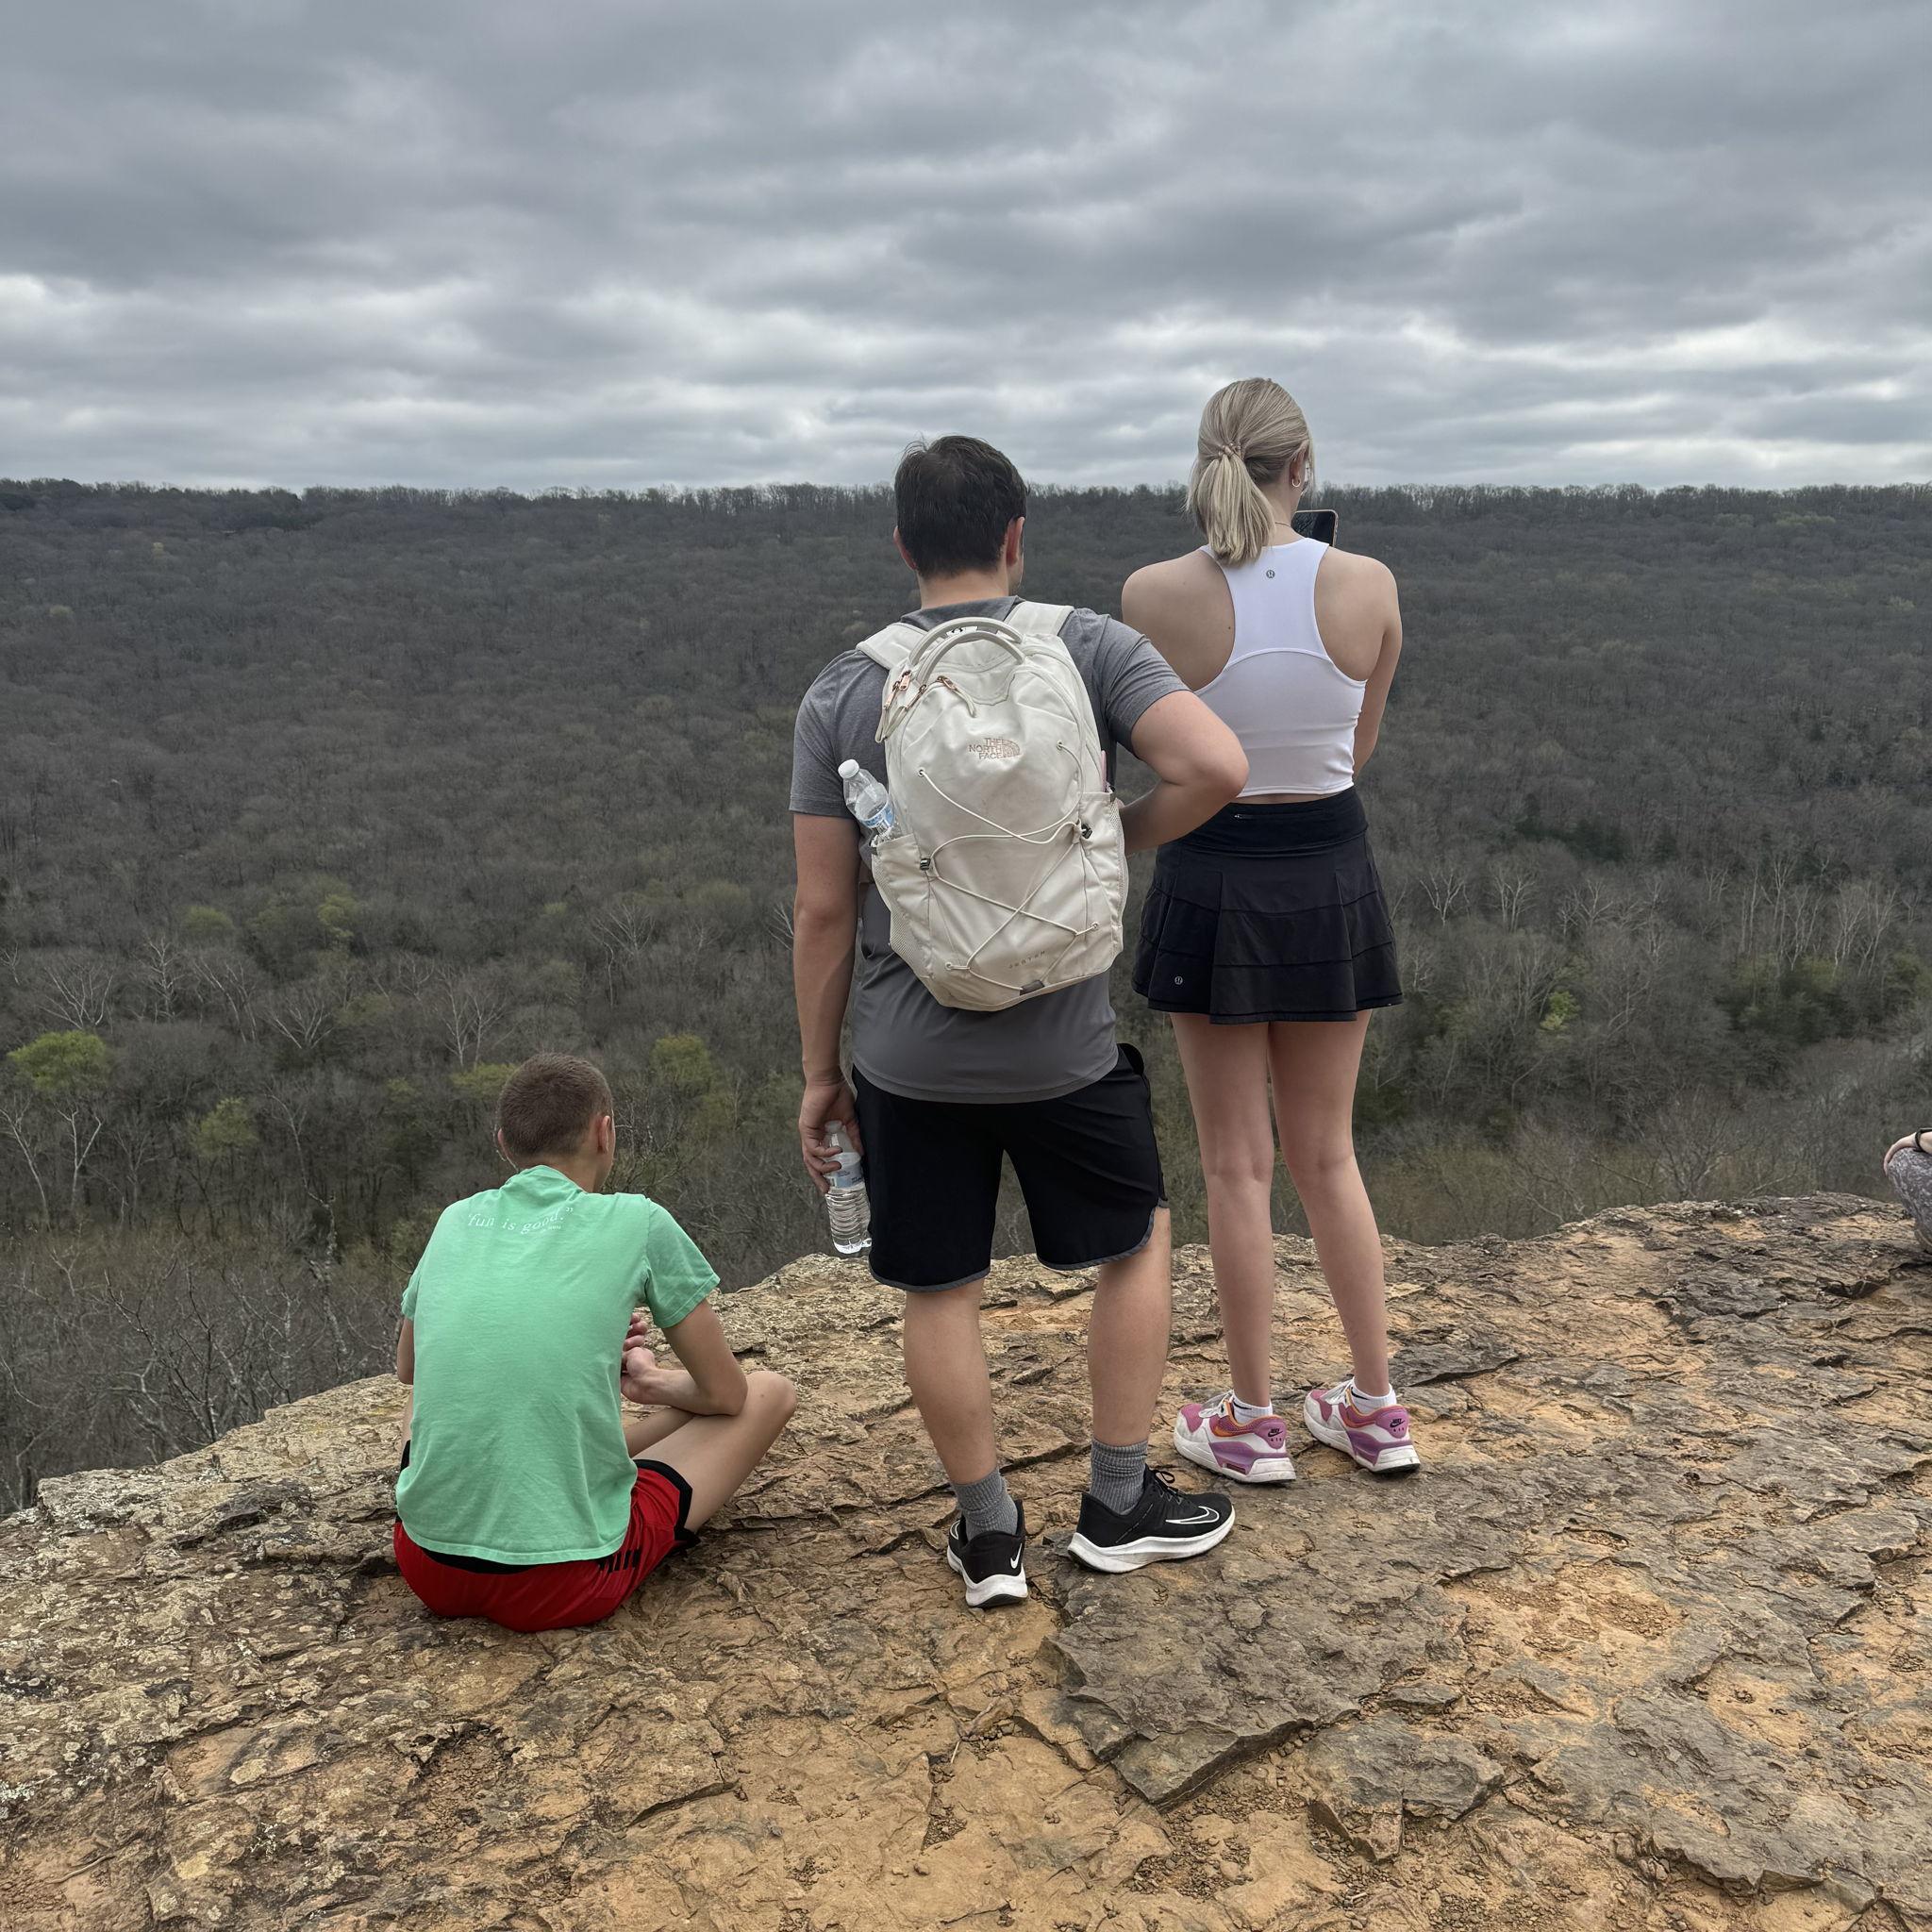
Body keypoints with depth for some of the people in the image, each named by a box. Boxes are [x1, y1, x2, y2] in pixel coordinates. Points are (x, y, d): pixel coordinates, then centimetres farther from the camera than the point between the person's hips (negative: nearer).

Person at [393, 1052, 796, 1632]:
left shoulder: (456, 1221, 7)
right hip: (562, 1585, -5)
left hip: (428, 1567, 5)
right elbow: (724, 1392, 5)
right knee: (770, 1391, 12)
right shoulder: (637, 1222, -5)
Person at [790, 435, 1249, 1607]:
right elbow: (1220, 768, -20)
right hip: (1064, 1047, 0)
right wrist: (1121, 837, 0)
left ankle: (990, 1534, 28)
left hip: (908, 1059, 1)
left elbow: (824, 911, -4)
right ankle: (1121, 1506, 30)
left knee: (941, 1294, 14)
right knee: (1139, 1242, 21)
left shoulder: (842, 692, -3)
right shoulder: (1088, 648, -6)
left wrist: (820, 1073, 7)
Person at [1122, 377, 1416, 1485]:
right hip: (1332, 876, 2)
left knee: (1237, 1164, 10)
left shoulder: (1156, 595, -11)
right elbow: (1360, 746, 6)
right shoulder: (1369, 586, -6)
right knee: (1328, 1155, 18)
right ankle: (1376, 1408, 28)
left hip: (1213, 882, -2)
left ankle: (1251, 1423, 22)